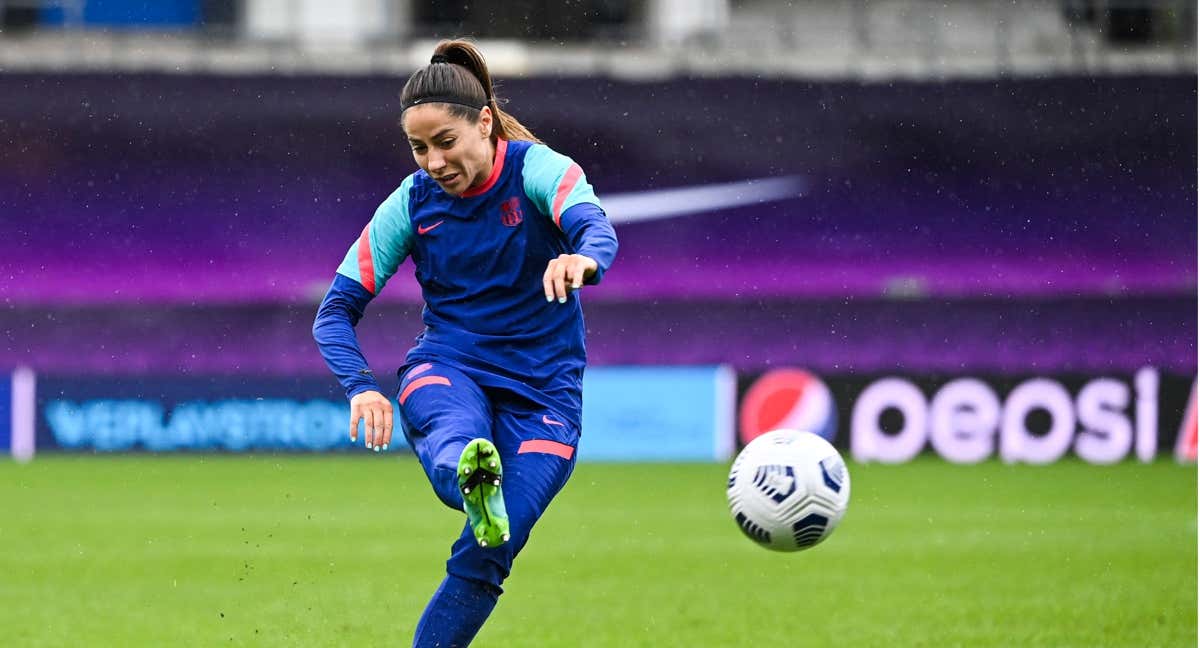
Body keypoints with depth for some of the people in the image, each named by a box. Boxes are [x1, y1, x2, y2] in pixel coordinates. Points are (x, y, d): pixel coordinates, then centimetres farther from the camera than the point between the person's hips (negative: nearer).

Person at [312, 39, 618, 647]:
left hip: (541, 388, -1)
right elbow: (336, 311, 1)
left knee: (484, 559, -15)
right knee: (459, 430, -39)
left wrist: (583, 258, -58)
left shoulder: (537, 169, -10)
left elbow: (597, 229, -32)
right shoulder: (412, 203, 0)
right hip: (447, 368, 1)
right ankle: (472, 478, -73)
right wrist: (361, 387, -20)